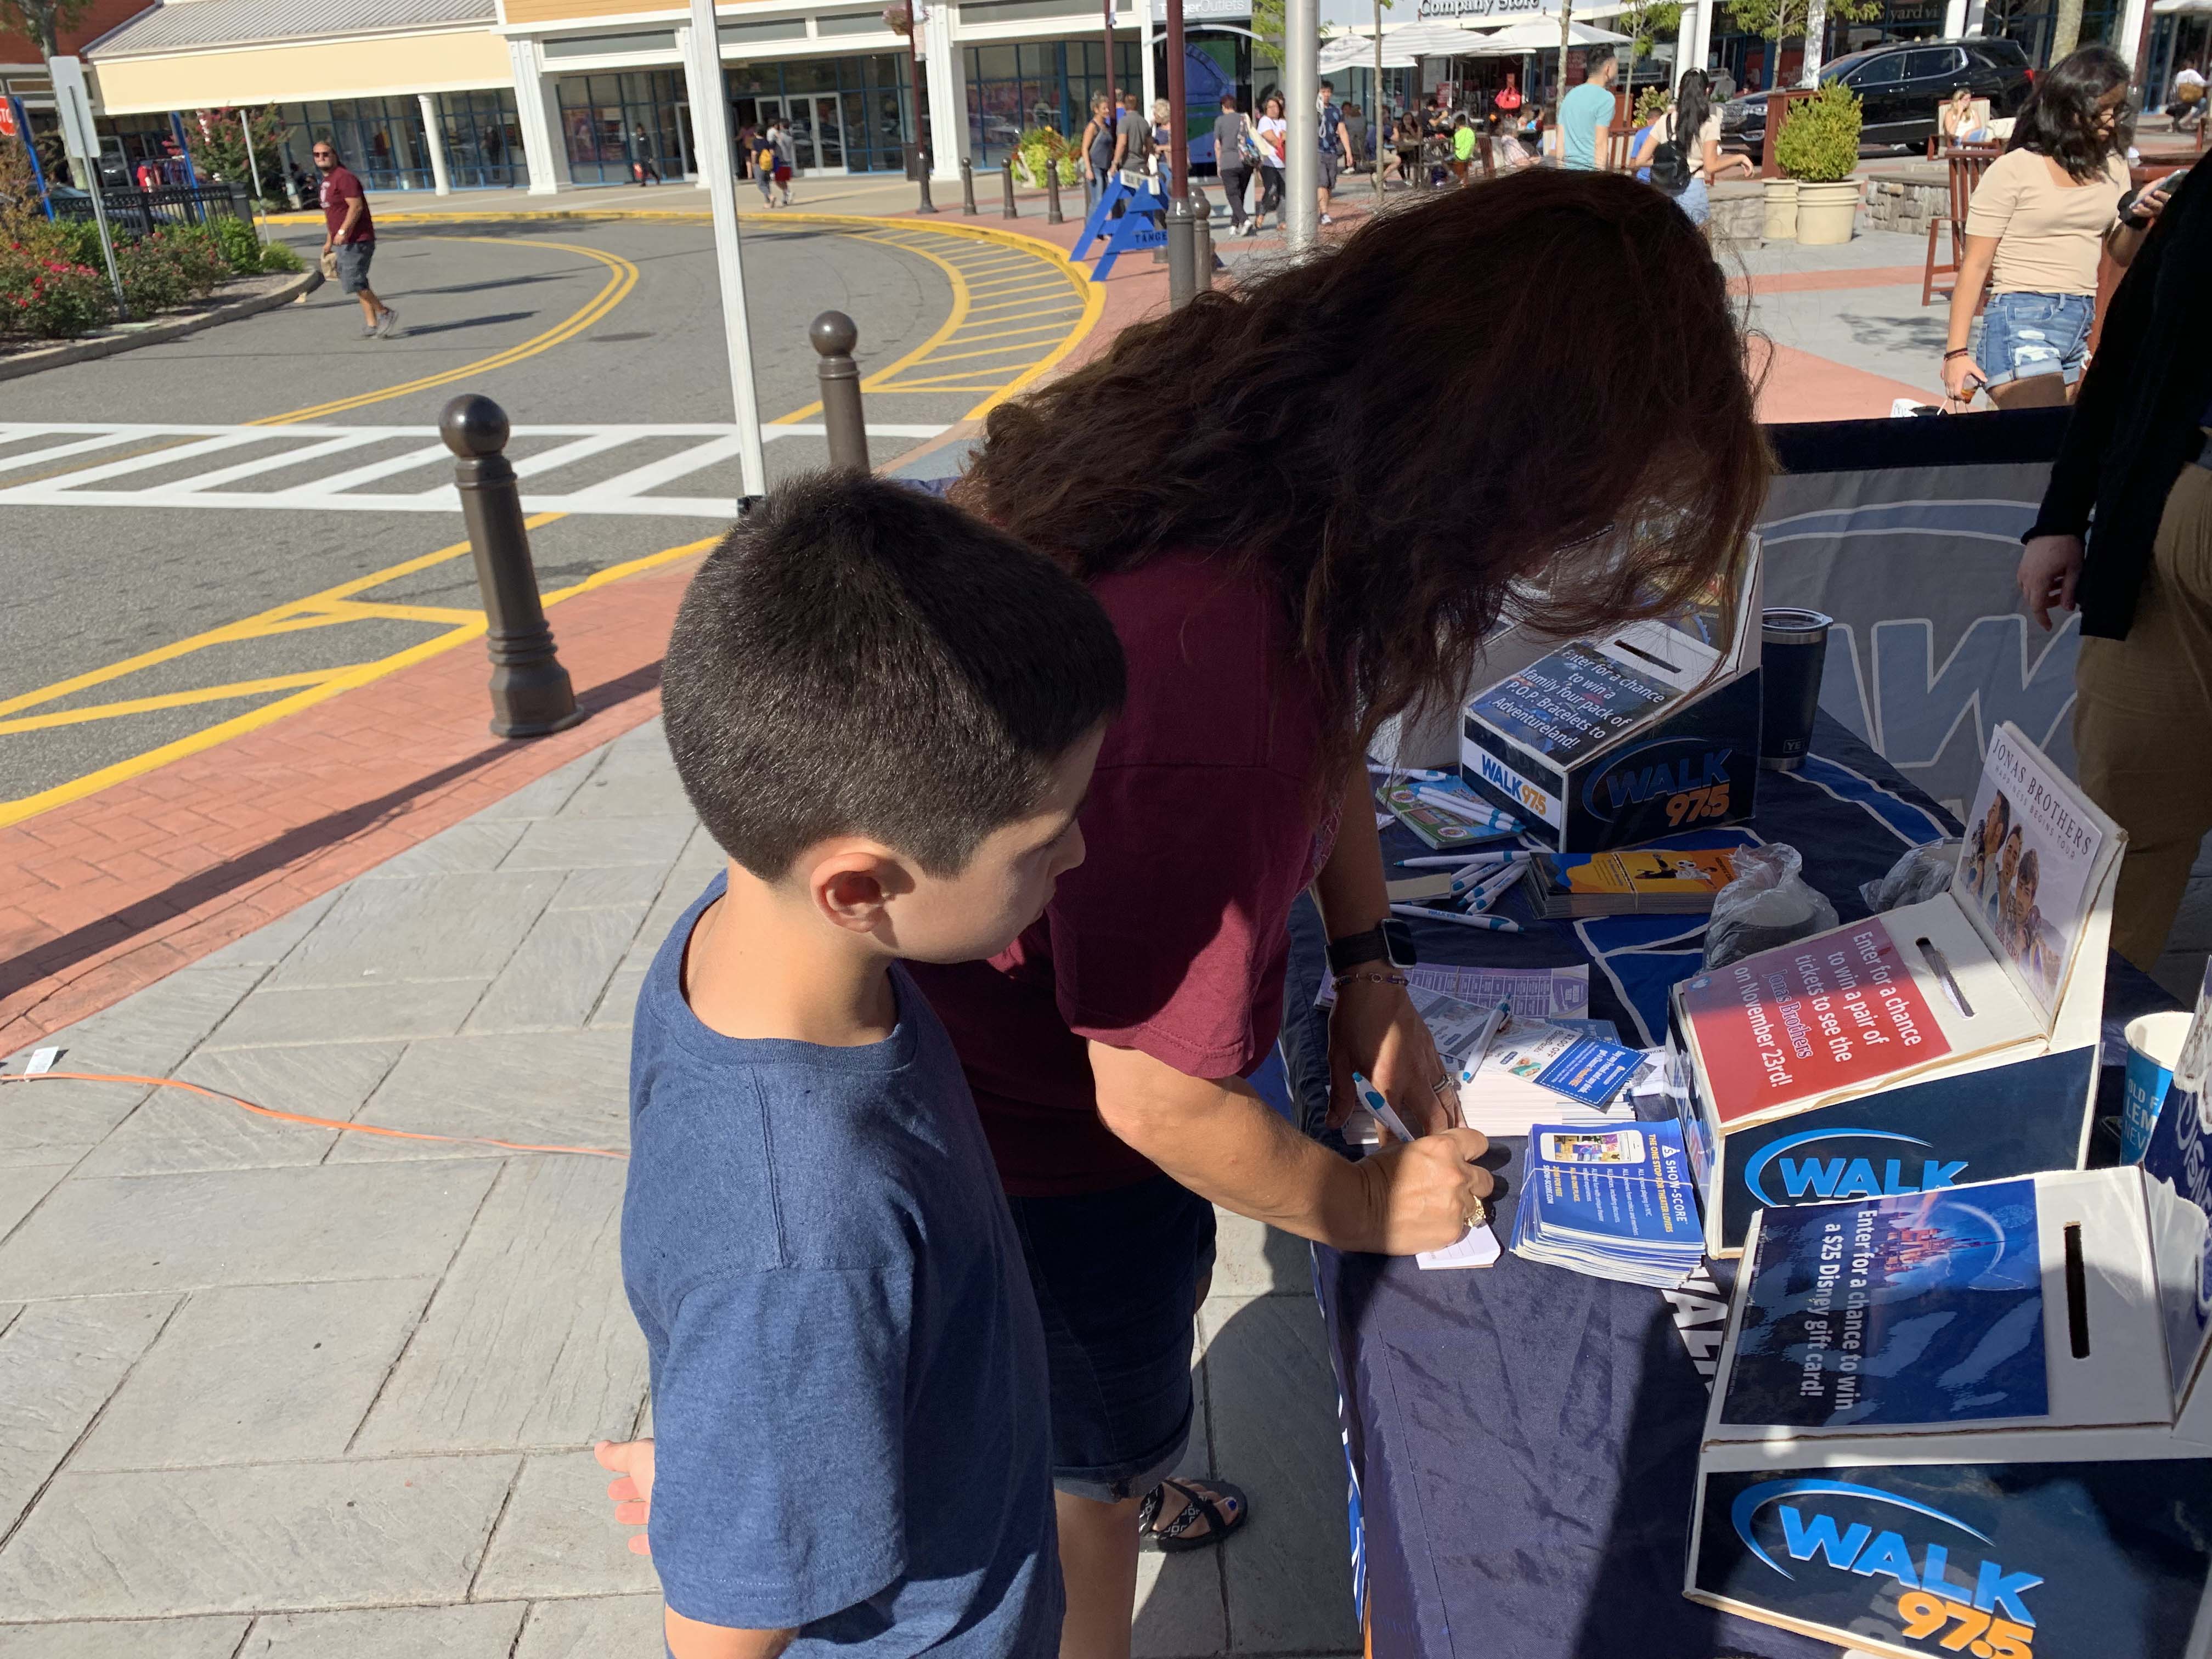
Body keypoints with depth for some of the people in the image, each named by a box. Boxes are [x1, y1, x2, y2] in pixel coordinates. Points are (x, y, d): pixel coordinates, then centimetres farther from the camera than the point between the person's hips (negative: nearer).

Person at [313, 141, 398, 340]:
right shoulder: (327, 180, 19)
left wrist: (343, 231, -28)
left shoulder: (343, 177, -12)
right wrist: (329, 241, 25)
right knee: (359, 285, 8)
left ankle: (385, 313, -4)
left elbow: (356, 207, -21)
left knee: (352, 283, -15)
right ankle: (372, 325, 9)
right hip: (344, 243, 10)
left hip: (357, 241, -10)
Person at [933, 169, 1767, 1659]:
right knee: (1099, 1454, 20)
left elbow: (1333, 719, 6)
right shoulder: (1209, 688, -44)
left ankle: (1107, 1485, 67)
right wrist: (1359, 1205, -11)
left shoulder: (1271, 454, -16)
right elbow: (1158, 1099, -30)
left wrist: (1368, 964, 0)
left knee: (1162, 1276, 36)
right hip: (1052, 1135, -8)